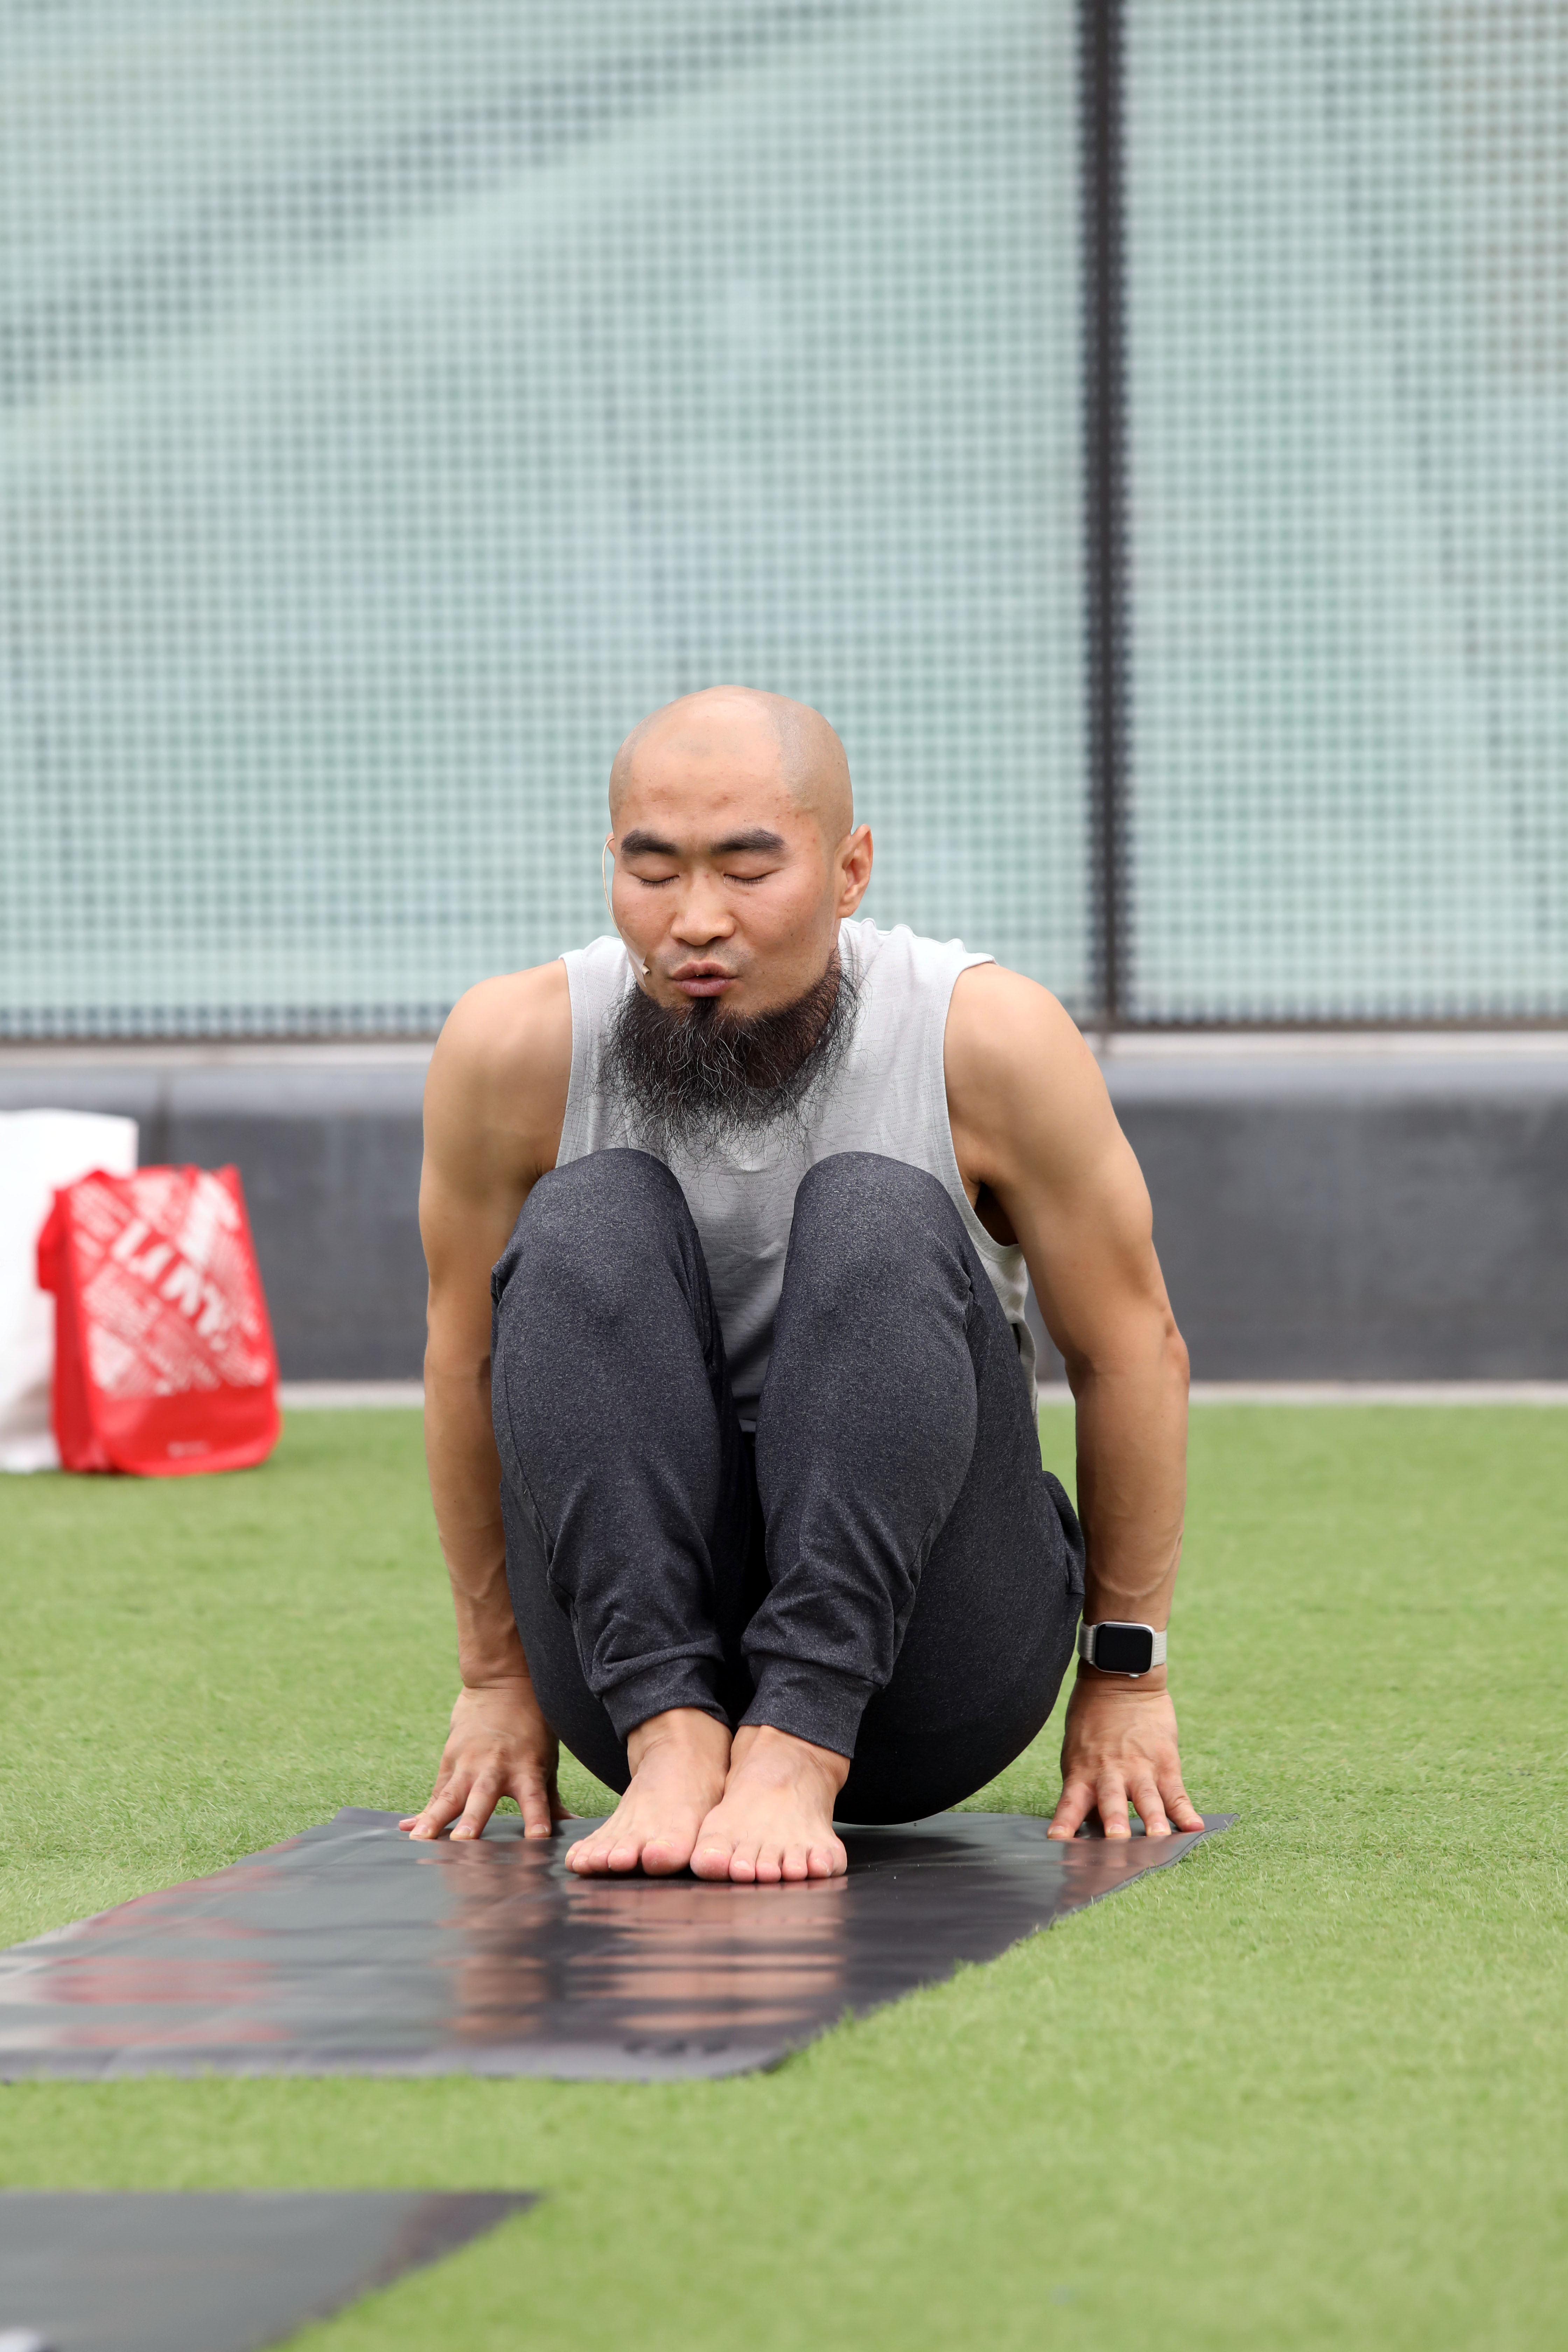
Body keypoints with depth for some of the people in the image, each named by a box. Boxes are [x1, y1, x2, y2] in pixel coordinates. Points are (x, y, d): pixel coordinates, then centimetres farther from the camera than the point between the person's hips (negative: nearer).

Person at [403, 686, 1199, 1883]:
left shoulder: (989, 1038, -14)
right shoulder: (514, 1049, -11)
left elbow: (1134, 1349, -3)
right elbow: (465, 1358, 2)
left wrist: (1127, 1677, 1)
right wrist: (496, 1681, 7)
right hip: (633, 1652, 1)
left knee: (877, 1217, -26)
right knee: (590, 1221, -23)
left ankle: (798, 1759, -36)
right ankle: (671, 1738, -33)